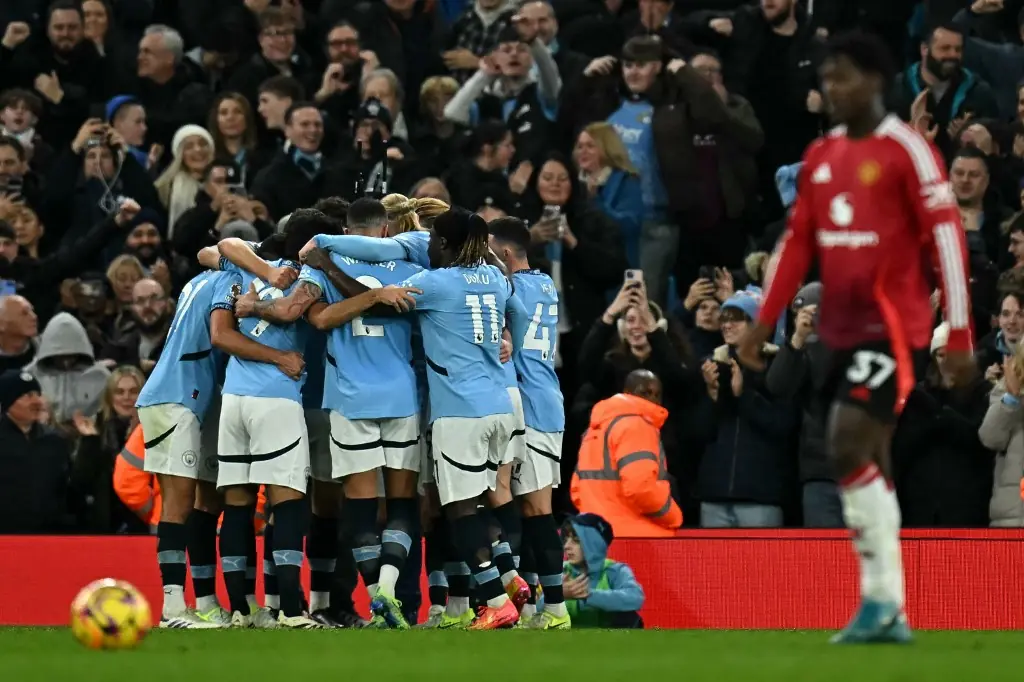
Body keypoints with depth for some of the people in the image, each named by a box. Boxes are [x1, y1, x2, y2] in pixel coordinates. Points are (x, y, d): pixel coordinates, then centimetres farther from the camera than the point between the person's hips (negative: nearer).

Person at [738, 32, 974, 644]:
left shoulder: (907, 151, -10)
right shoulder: (821, 157, 12)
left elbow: (947, 239, -11)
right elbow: (797, 243, 16)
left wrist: (960, 336, -14)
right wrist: (764, 323, 11)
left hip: (893, 329, -7)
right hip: (845, 331, 7)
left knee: (849, 449, -17)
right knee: (868, 465, 7)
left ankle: (880, 598, -11)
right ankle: (889, 613, 11)